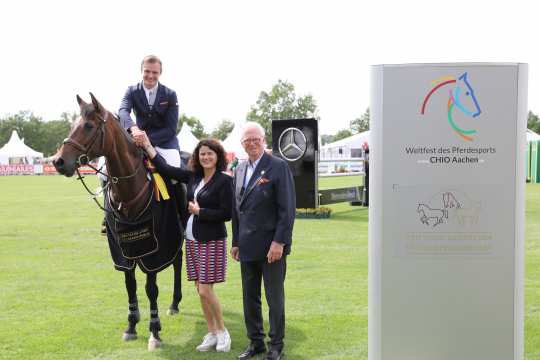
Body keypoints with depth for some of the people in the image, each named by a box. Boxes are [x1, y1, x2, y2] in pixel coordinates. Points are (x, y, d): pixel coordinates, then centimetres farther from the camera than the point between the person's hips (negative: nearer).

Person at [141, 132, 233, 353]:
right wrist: (147, 145, 8)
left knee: (205, 290, -6)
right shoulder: (193, 177, 8)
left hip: (212, 241, -7)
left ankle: (222, 332, 13)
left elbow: (226, 213, -15)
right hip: (192, 240, 7)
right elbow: (165, 169, 9)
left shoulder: (224, 181, -10)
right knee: (200, 290, 11)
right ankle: (212, 334, 22)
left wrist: (199, 211, -11)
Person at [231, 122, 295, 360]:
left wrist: (279, 242, -17)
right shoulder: (239, 170, 11)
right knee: (250, 298, 13)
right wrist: (236, 242, 13)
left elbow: (287, 208, -12)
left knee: (274, 298, 6)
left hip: (271, 246, -6)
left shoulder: (278, 167, -8)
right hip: (247, 247, 6)